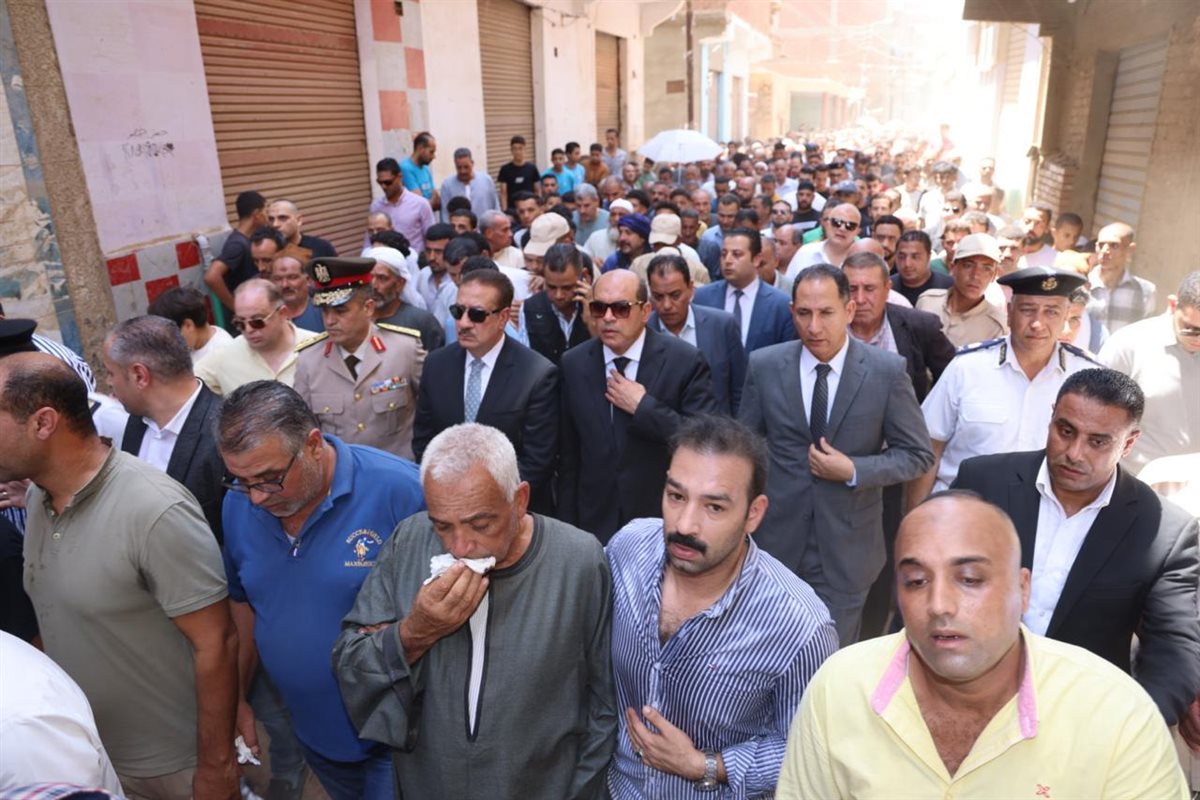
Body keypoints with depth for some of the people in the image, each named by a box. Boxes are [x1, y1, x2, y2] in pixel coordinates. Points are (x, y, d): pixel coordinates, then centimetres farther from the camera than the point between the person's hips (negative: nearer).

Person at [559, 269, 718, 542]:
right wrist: (568, 526, 4)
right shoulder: (573, 364, -2)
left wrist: (644, 407, -22)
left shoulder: (685, 361, -12)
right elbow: (568, 456, 2)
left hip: (667, 522, -2)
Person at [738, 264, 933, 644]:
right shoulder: (764, 366, -4)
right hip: (776, 539, 2)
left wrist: (854, 471, -16)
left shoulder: (888, 371, -8)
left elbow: (917, 454, -2)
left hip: (847, 547, -1)